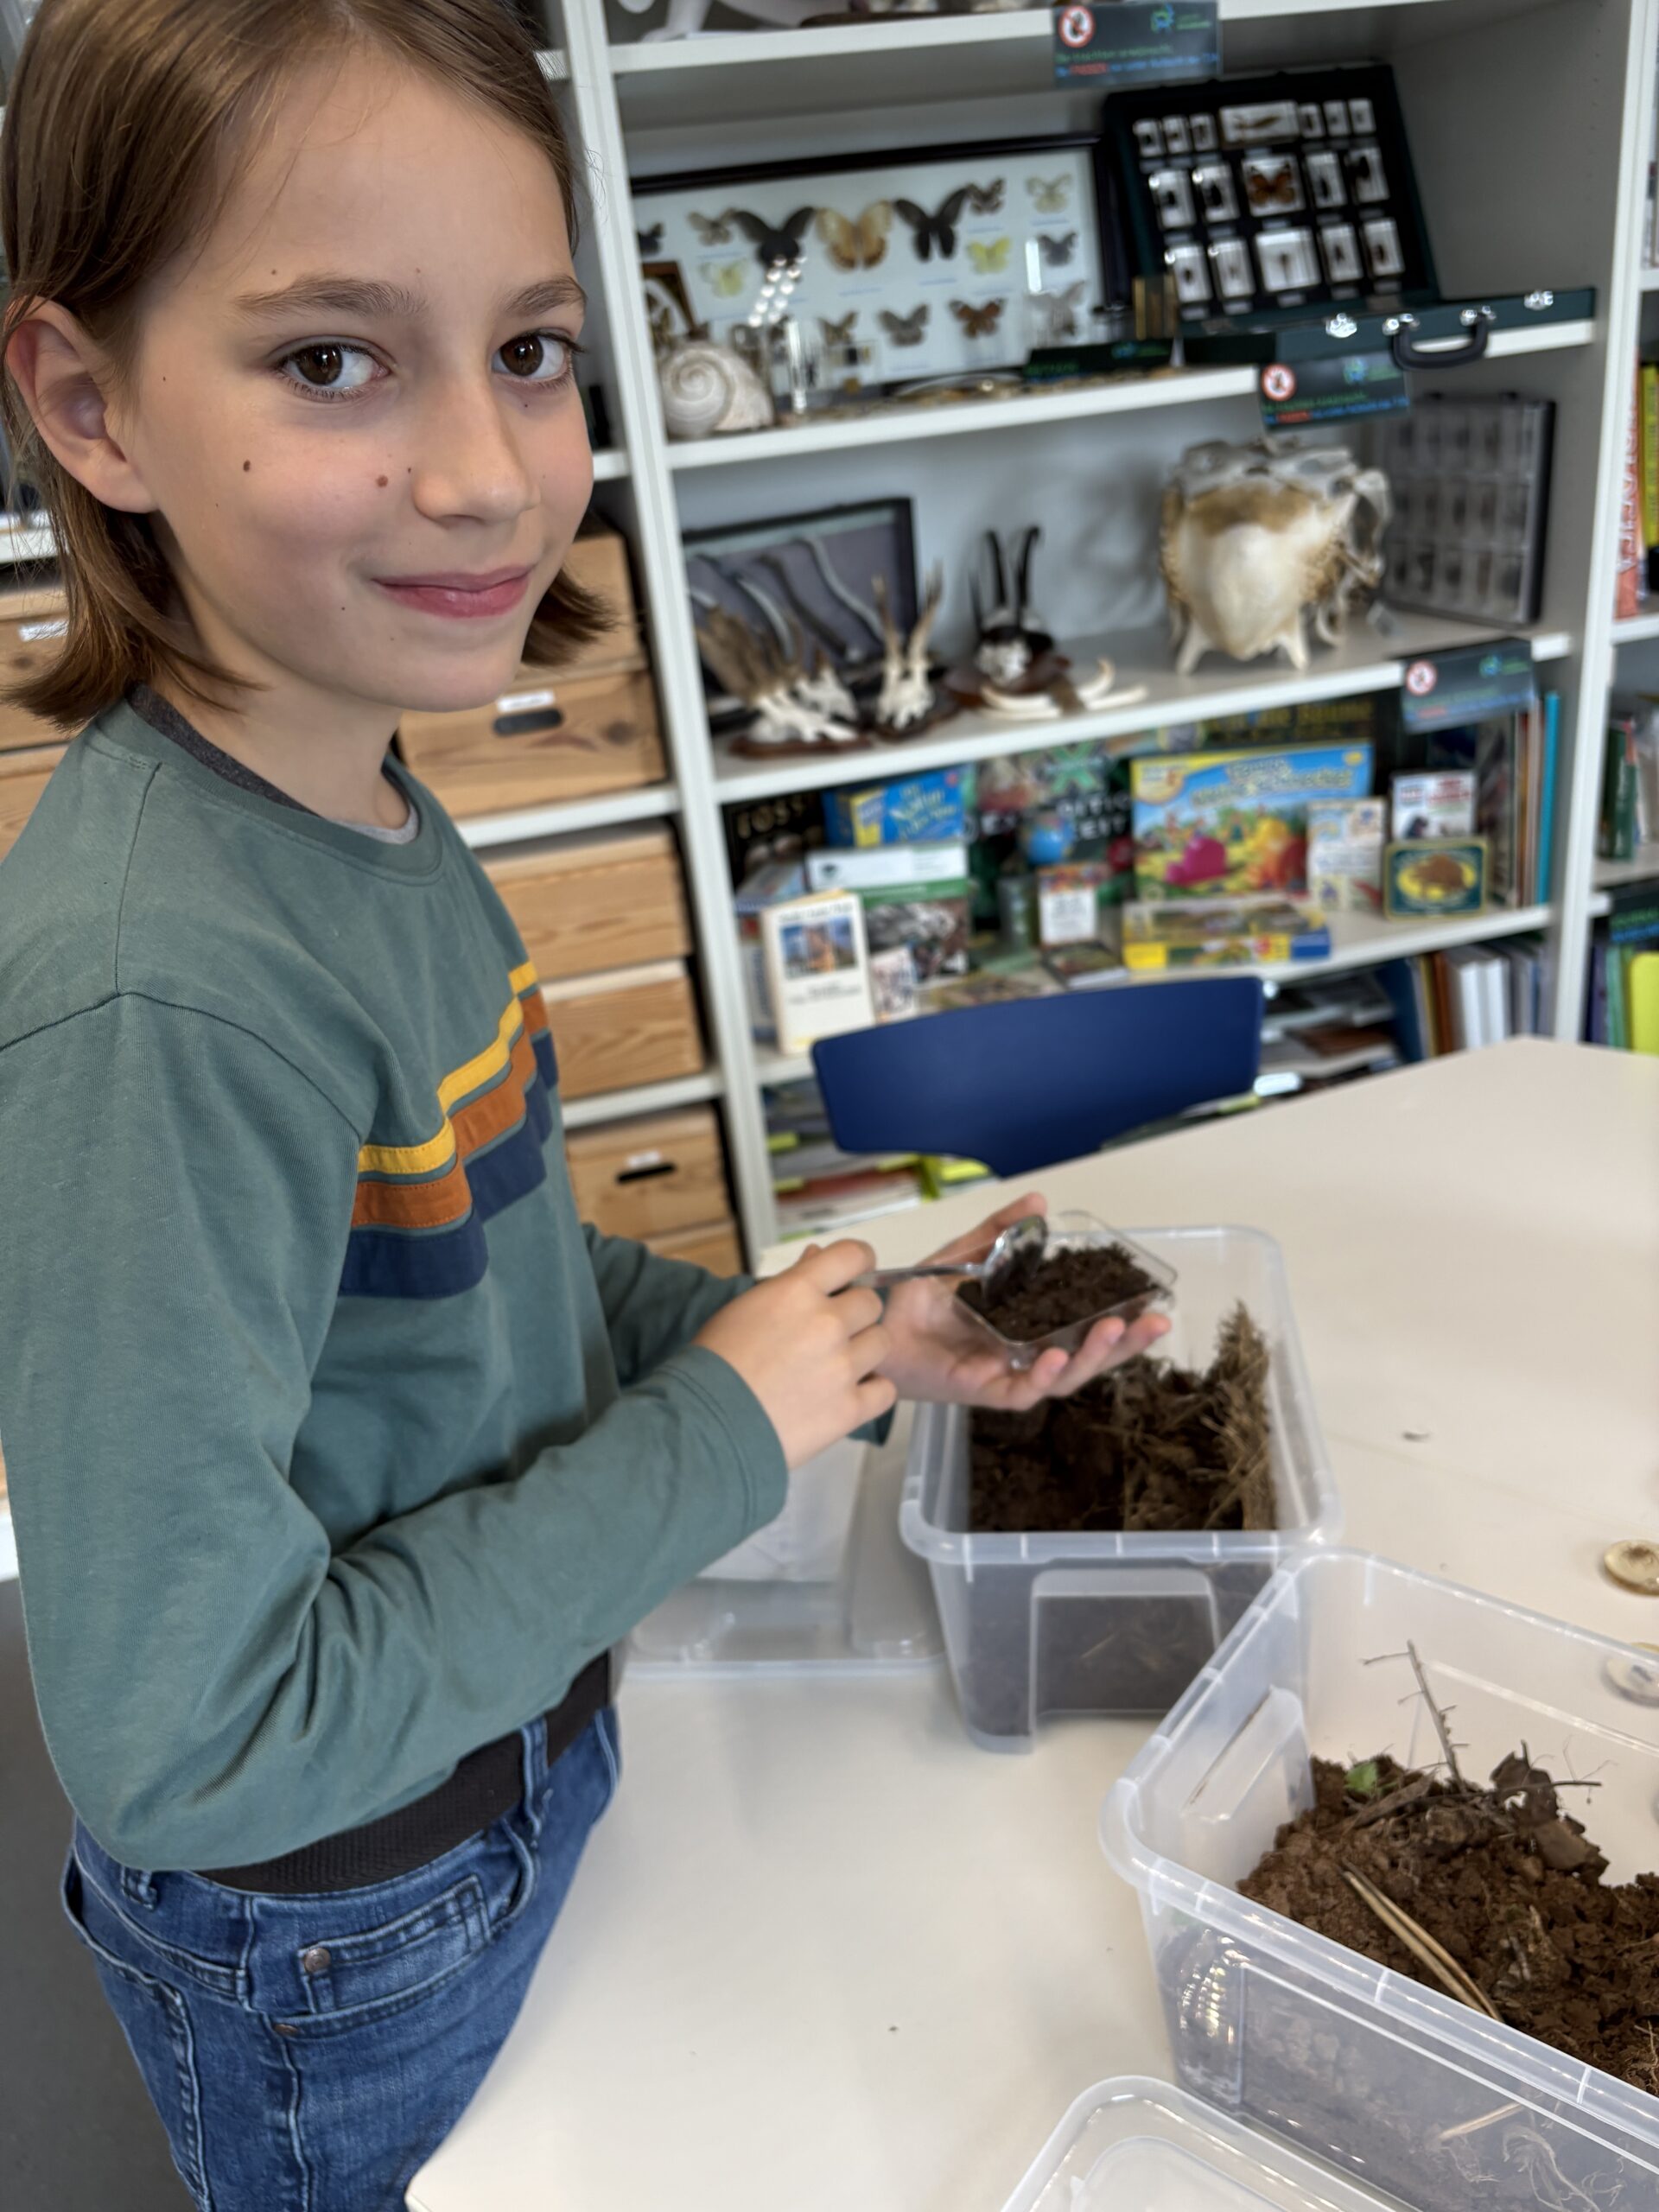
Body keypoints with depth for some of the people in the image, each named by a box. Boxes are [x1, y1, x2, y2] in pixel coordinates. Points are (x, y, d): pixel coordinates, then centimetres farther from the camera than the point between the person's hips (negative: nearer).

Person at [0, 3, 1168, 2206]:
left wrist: (838, 1340, -6)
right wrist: (721, 1437, -25)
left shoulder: (380, 818, -7)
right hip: (339, 1937, -6)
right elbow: (186, 1743, -29)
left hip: (516, 1764, 7)